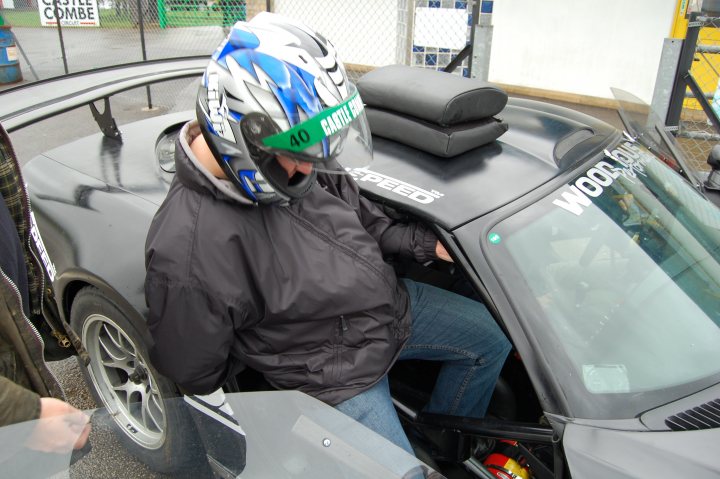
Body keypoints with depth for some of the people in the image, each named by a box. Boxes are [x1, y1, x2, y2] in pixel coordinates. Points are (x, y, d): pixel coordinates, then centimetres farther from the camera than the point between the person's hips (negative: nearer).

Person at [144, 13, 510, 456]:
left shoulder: (297, 158, -12)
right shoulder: (188, 256, -32)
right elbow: (195, 375, -16)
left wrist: (422, 242, 0)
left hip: (392, 300, 7)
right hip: (337, 375, -6)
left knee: (491, 340, 14)